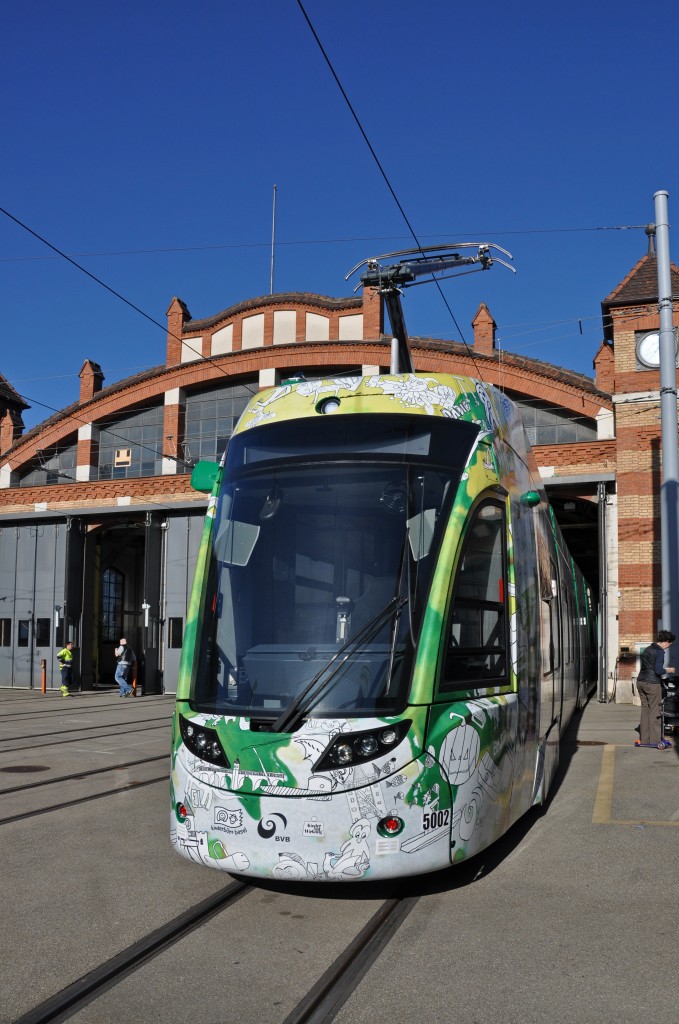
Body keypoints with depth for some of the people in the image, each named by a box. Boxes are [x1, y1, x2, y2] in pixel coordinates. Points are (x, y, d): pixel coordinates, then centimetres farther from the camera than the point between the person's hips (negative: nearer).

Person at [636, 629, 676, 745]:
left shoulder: (648, 649, 13)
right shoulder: (660, 652, -13)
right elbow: (658, 670, -20)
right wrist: (668, 670, -2)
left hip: (641, 682, 8)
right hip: (652, 684, -8)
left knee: (645, 710, 12)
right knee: (655, 710, 2)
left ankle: (644, 739, 14)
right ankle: (655, 740, 5)